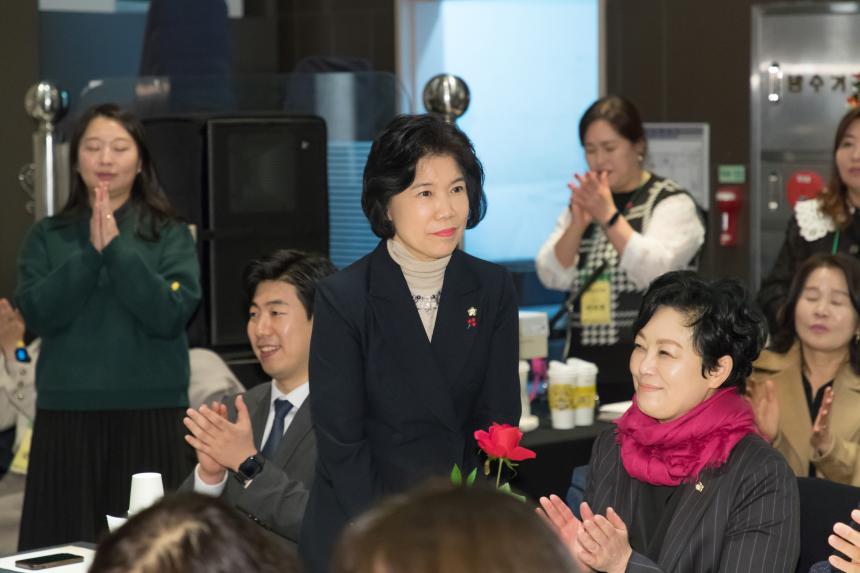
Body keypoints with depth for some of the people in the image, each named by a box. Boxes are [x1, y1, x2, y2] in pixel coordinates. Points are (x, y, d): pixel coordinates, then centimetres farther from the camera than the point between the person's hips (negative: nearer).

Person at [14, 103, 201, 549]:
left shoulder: (171, 236, 4)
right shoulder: (46, 237, 8)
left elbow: (171, 314, -10)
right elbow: (38, 313, -5)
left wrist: (116, 247, -14)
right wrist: (91, 252, -13)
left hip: (149, 413, -1)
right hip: (67, 413, 1)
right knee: (66, 548, 1)